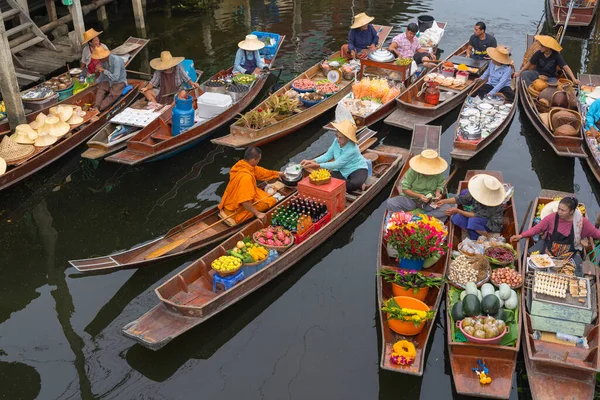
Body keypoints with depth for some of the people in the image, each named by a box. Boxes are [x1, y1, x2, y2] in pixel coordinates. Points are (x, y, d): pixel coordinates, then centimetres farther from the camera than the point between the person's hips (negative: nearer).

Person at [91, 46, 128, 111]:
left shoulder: (116, 60, -25)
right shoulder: (103, 61, -4)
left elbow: (115, 78, -31)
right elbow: (102, 75, 12)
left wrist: (103, 70, -29)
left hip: (119, 81, -6)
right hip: (109, 80, 6)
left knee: (113, 95, -31)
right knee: (100, 89, -24)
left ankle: (99, 109, -41)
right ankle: (96, 107, -38)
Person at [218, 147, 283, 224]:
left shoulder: (241, 164, -4)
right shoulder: (246, 176, -32)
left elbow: (261, 172, 13)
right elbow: (245, 202, -36)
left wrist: (277, 174, 23)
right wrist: (257, 213, -29)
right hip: (236, 210, -9)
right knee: (271, 201, -5)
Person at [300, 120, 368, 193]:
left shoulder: (352, 149, -30)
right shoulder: (337, 141, -11)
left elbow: (337, 164, -26)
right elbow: (328, 155, -2)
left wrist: (318, 165, -24)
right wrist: (312, 161, -14)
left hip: (357, 169, -7)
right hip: (343, 170, 7)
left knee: (355, 183, -41)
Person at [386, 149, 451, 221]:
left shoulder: (438, 173, -10)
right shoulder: (412, 171, -17)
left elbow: (440, 185, 7)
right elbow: (405, 189, -13)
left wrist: (438, 192, -16)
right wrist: (419, 196, -25)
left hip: (430, 202, 2)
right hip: (410, 199, -2)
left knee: (447, 209, -27)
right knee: (390, 203, -28)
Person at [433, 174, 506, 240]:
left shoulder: (494, 205, -36)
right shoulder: (478, 192, -19)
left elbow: (476, 215, -31)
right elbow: (461, 199, -6)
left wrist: (457, 211, -28)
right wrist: (444, 201, -12)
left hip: (492, 225, -6)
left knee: (474, 221, -37)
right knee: (456, 218, -13)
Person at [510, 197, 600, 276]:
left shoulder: (581, 221, -10)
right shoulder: (552, 217, -11)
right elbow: (537, 228, -5)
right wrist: (521, 236, -13)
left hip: (570, 253, -1)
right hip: (549, 247, 1)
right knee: (530, 254, -20)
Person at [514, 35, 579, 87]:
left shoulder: (556, 56, -16)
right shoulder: (538, 53, -10)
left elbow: (566, 67, -20)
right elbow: (529, 63, 3)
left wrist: (574, 79, -29)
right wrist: (519, 73, -2)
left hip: (550, 77, -2)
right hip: (538, 74, 2)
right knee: (524, 74, -24)